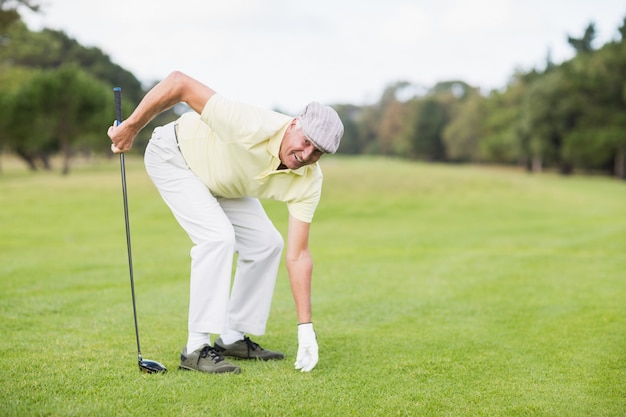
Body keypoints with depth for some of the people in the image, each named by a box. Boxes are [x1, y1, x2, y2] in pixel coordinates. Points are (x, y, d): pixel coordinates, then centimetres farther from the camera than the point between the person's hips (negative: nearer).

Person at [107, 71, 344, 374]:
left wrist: (306, 328, -22)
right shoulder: (252, 127, -40)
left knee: (266, 243, 0)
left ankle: (232, 337, 12)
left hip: (218, 178, 7)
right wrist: (130, 127, -27)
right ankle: (196, 348, -18)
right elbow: (179, 83, -37)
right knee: (218, 236, -25)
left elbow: (298, 255, -18)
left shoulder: (307, 182, -21)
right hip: (173, 156, -7)